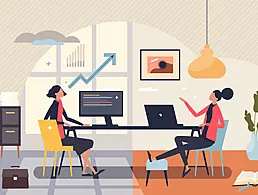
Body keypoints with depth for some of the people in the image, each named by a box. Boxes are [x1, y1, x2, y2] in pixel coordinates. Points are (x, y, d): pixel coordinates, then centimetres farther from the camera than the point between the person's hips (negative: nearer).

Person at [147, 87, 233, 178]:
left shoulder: (217, 109, -18)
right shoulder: (209, 106, 9)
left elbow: (222, 125, -27)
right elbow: (196, 114, 16)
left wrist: (207, 124, -27)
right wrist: (185, 102, 15)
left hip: (208, 140, -9)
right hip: (203, 137, 9)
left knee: (181, 147, -16)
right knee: (177, 139, 0)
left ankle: (156, 158, -13)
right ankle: (186, 167, -5)